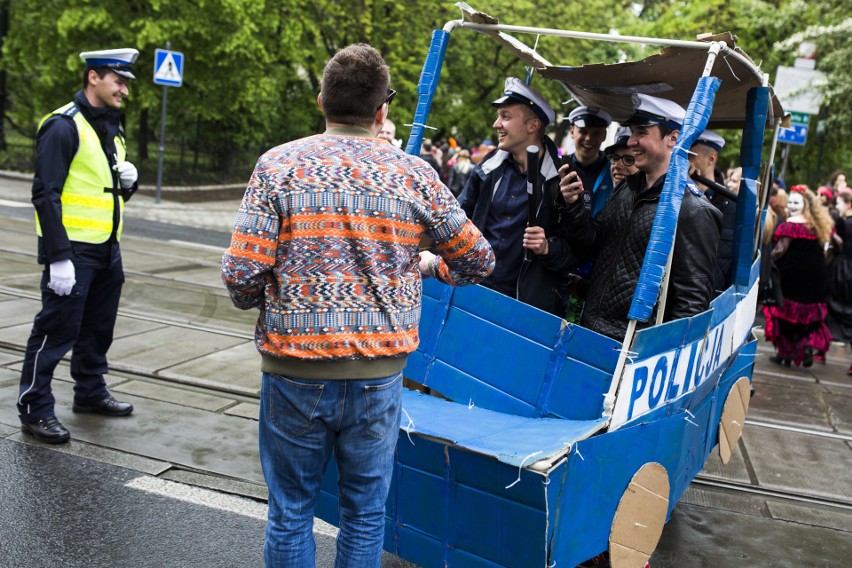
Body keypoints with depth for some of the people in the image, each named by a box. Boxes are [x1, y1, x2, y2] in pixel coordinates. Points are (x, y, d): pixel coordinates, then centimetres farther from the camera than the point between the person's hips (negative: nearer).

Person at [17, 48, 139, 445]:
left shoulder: (111, 126, 13)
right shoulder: (64, 126, -13)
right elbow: (45, 194, -18)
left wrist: (129, 180, -2)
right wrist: (59, 258, -23)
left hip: (106, 249, 9)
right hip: (72, 249, -9)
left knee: (98, 327, 18)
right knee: (57, 330, -3)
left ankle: (90, 393, 34)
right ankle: (35, 410, 9)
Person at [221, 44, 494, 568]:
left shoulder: (280, 165, -6)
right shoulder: (414, 174, -1)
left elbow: (242, 274, -11)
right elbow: (478, 261, 7)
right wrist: (429, 265, 26)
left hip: (295, 371, -1)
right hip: (379, 374, 1)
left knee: (291, 513, 16)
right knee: (366, 513, 18)